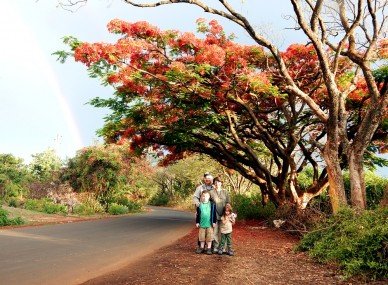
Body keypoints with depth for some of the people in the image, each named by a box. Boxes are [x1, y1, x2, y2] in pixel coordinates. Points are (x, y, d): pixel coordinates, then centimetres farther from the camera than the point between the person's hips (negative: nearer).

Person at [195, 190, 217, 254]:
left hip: (209, 224, -1)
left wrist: (214, 222, 1)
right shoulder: (199, 205, 1)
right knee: (201, 236, 10)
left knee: (209, 237, 3)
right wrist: (197, 222, 4)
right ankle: (201, 247, 22)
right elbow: (198, 214, 6)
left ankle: (209, 248, 14)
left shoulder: (212, 205, -2)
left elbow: (214, 214, 2)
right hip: (202, 223, 2)